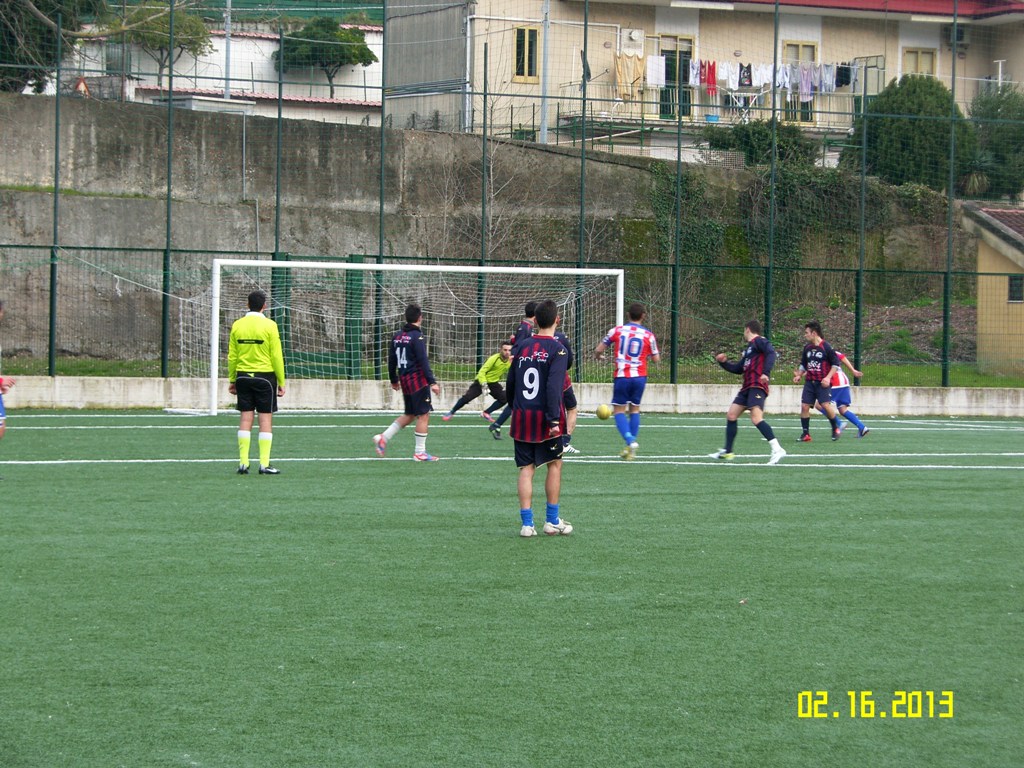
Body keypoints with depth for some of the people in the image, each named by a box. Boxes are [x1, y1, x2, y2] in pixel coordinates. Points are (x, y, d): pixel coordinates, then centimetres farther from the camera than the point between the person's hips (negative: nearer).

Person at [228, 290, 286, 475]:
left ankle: (243, 463, 3)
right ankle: (264, 464, -3)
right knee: (266, 419, 0)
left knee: (245, 419, 6)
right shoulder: (269, 326, -9)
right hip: (264, 376, -3)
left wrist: (232, 380, 14)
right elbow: (276, 356, -8)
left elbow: (232, 356, 5)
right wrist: (281, 382, -1)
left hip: (243, 376, 3)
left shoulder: (237, 325, 2)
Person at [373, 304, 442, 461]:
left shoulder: (397, 336, 10)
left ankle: (383, 438, 9)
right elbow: (423, 361, -18)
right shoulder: (417, 337, -12)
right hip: (418, 380, -8)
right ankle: (420, 452, -1)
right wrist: (432, 382, -19)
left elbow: (391, 359, 16)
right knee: (423, 415, -1)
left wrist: (393, 380, 27)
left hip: (404, 380, 8)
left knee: (409, 415, 18)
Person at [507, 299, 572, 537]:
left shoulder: (521, 348, 8)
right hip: (544, 418, -4)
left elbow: (510, 384, 13)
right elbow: (553, 387, -18)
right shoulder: (557, 350, -9)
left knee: (526, 469, 4)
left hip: (521, 418, 4)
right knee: (554, 465, 10)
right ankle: (552, 522, 13)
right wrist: (554, 419, -19)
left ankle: (527, 524, 0)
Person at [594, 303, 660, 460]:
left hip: (622, 376, -2)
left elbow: (598, 350, 3)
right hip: (639, 376, 2)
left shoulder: (617, 331, 0)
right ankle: (631, 446, 12)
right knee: (634, 409, 16)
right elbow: (656, 359, 7)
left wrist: (599, 356, 26)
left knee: (619, 410, 4)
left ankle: (630, 441, -19)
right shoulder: (648, 335, 1)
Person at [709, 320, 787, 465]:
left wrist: (766, 373, -31)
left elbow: (771, 353, -20)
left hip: (757, 386, -10)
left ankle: (777, 449, -29)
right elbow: (738, 369, 33)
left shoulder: (759, 341, -2)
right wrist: (724, 362, 21)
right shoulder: (749, 347, 26)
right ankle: (727, 452, 19)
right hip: (747, 387, 10)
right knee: (731, 415, 11)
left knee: (756, 419, -24)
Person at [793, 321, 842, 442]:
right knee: (804, 406, -4)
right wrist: (799, 375, 8)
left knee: (826, 405, -16)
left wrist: (828, 378, -14)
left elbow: (836, 363, -6)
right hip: (809, 381, 6)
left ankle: (836, 428, 7)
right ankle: (805, 434, 4)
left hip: (822, 382, -6)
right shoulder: (807, 347, 9)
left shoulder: (826, 347, -8)